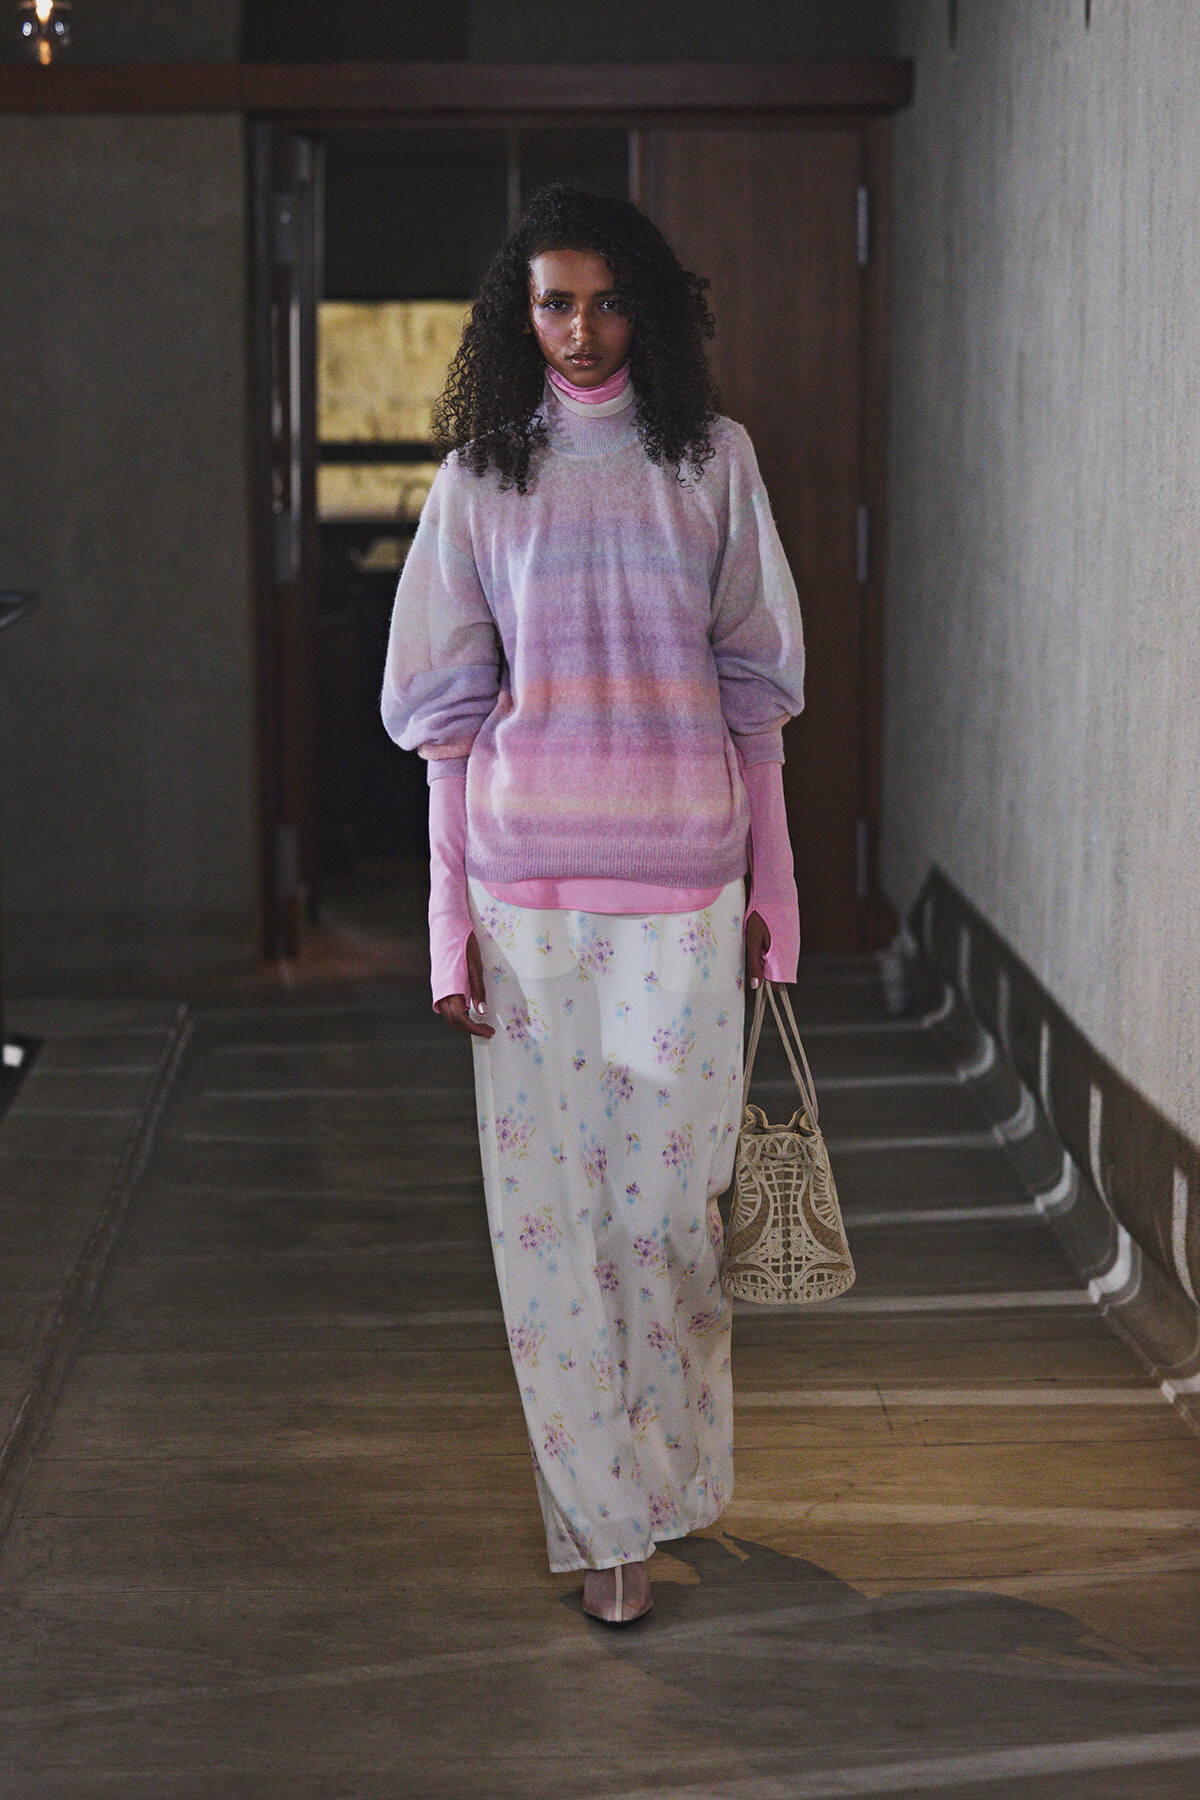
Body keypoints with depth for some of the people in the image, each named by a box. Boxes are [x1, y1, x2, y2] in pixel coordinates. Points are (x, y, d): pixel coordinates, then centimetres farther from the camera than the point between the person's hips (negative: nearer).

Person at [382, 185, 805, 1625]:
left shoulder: (712, 461, 6)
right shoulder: (480, 477, 5)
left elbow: (752, 689, 8)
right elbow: (450, 710, 4)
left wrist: (769, 886, 5)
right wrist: (450, 920, -1)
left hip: (684, 882, 0)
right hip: (527, 882, 0)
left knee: (672, 1194, 3)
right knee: (549, 1204, 2)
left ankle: (666, 1471, 26)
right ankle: (602, 1518, 14)